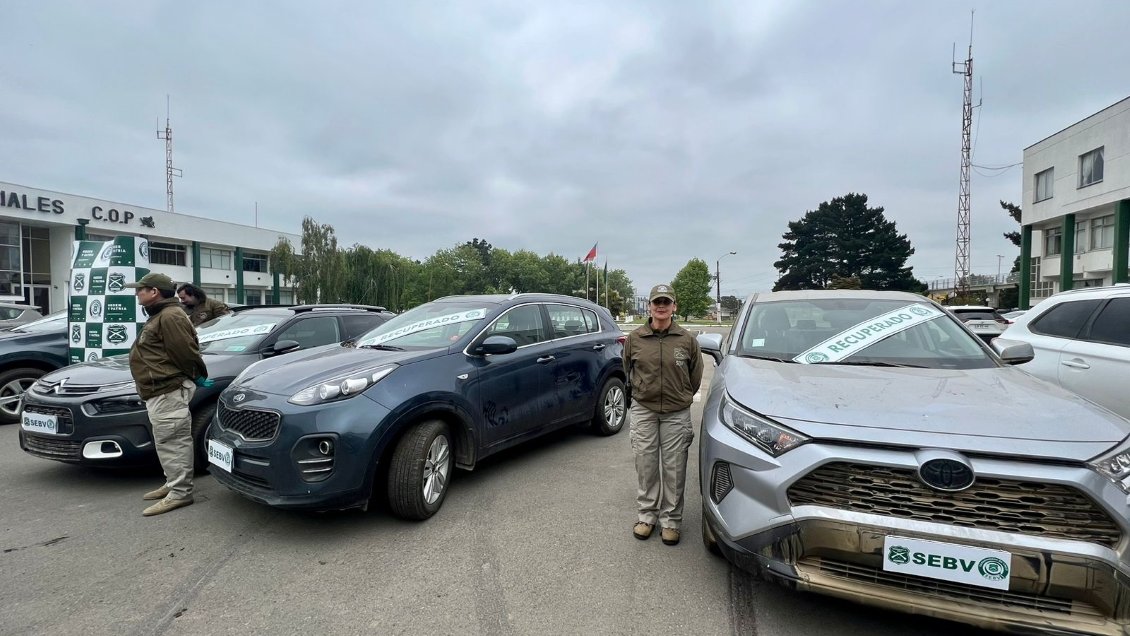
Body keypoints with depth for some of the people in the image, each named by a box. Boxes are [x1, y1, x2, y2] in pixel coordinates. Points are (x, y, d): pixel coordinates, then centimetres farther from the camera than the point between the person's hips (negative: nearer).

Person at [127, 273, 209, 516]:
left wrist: (197, 376, -8)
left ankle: (180, 493, -2)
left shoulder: (170, 316, -16)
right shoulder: (159, 316, 21)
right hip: (160, 392, 11)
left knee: (173, 443, -7)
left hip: (169, 392, -11)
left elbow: (186, 351, -21)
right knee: (168, 443, 18)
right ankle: (173, 484, 29)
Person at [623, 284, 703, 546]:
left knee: (674, 469, 6)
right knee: (646, 465, 8)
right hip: (643, 410, 1)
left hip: (676, 413, 0)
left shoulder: (686, 340, -4)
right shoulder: (635, 338, -2)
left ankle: (670, 520, 21)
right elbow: (628, 370, 13)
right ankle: (647, 514, 26)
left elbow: (696, 374, 9)